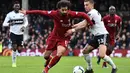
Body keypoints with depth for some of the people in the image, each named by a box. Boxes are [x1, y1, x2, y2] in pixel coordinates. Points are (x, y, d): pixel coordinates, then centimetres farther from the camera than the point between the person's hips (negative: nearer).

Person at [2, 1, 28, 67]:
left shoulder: (22, 14, 0)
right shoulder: (10, 14, -6)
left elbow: (26, 22, 15)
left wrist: (24, 26, -7)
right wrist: (9, 24, -28)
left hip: (20, 34, 3)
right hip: (13, 33, -3)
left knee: (19, 49, -1)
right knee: (14, 48, -16)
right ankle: (14, 62, -3)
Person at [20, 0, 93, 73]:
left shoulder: (71, 14, -24)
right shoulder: (54, 14, -24)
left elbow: (83, 14, -19)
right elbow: (41, 12, -19)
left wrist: (91, 24, -26)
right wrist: (27, 12, -17)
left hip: (64, 38, -1)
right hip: (54, 37, 1)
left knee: (59, 54, -23)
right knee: (46, 56, 10)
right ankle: (49, 59, 52)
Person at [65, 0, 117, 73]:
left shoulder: (92, 13, -14)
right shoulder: (93, 13, 15)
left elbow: (84, 24, -15)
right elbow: (84, 24, 13)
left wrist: (73, 30, -13)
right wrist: (72, 26, 5)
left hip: (103, 35, -11)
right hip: (97, 36, 11)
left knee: (101, 55, -27)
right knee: (85, 51, 10)